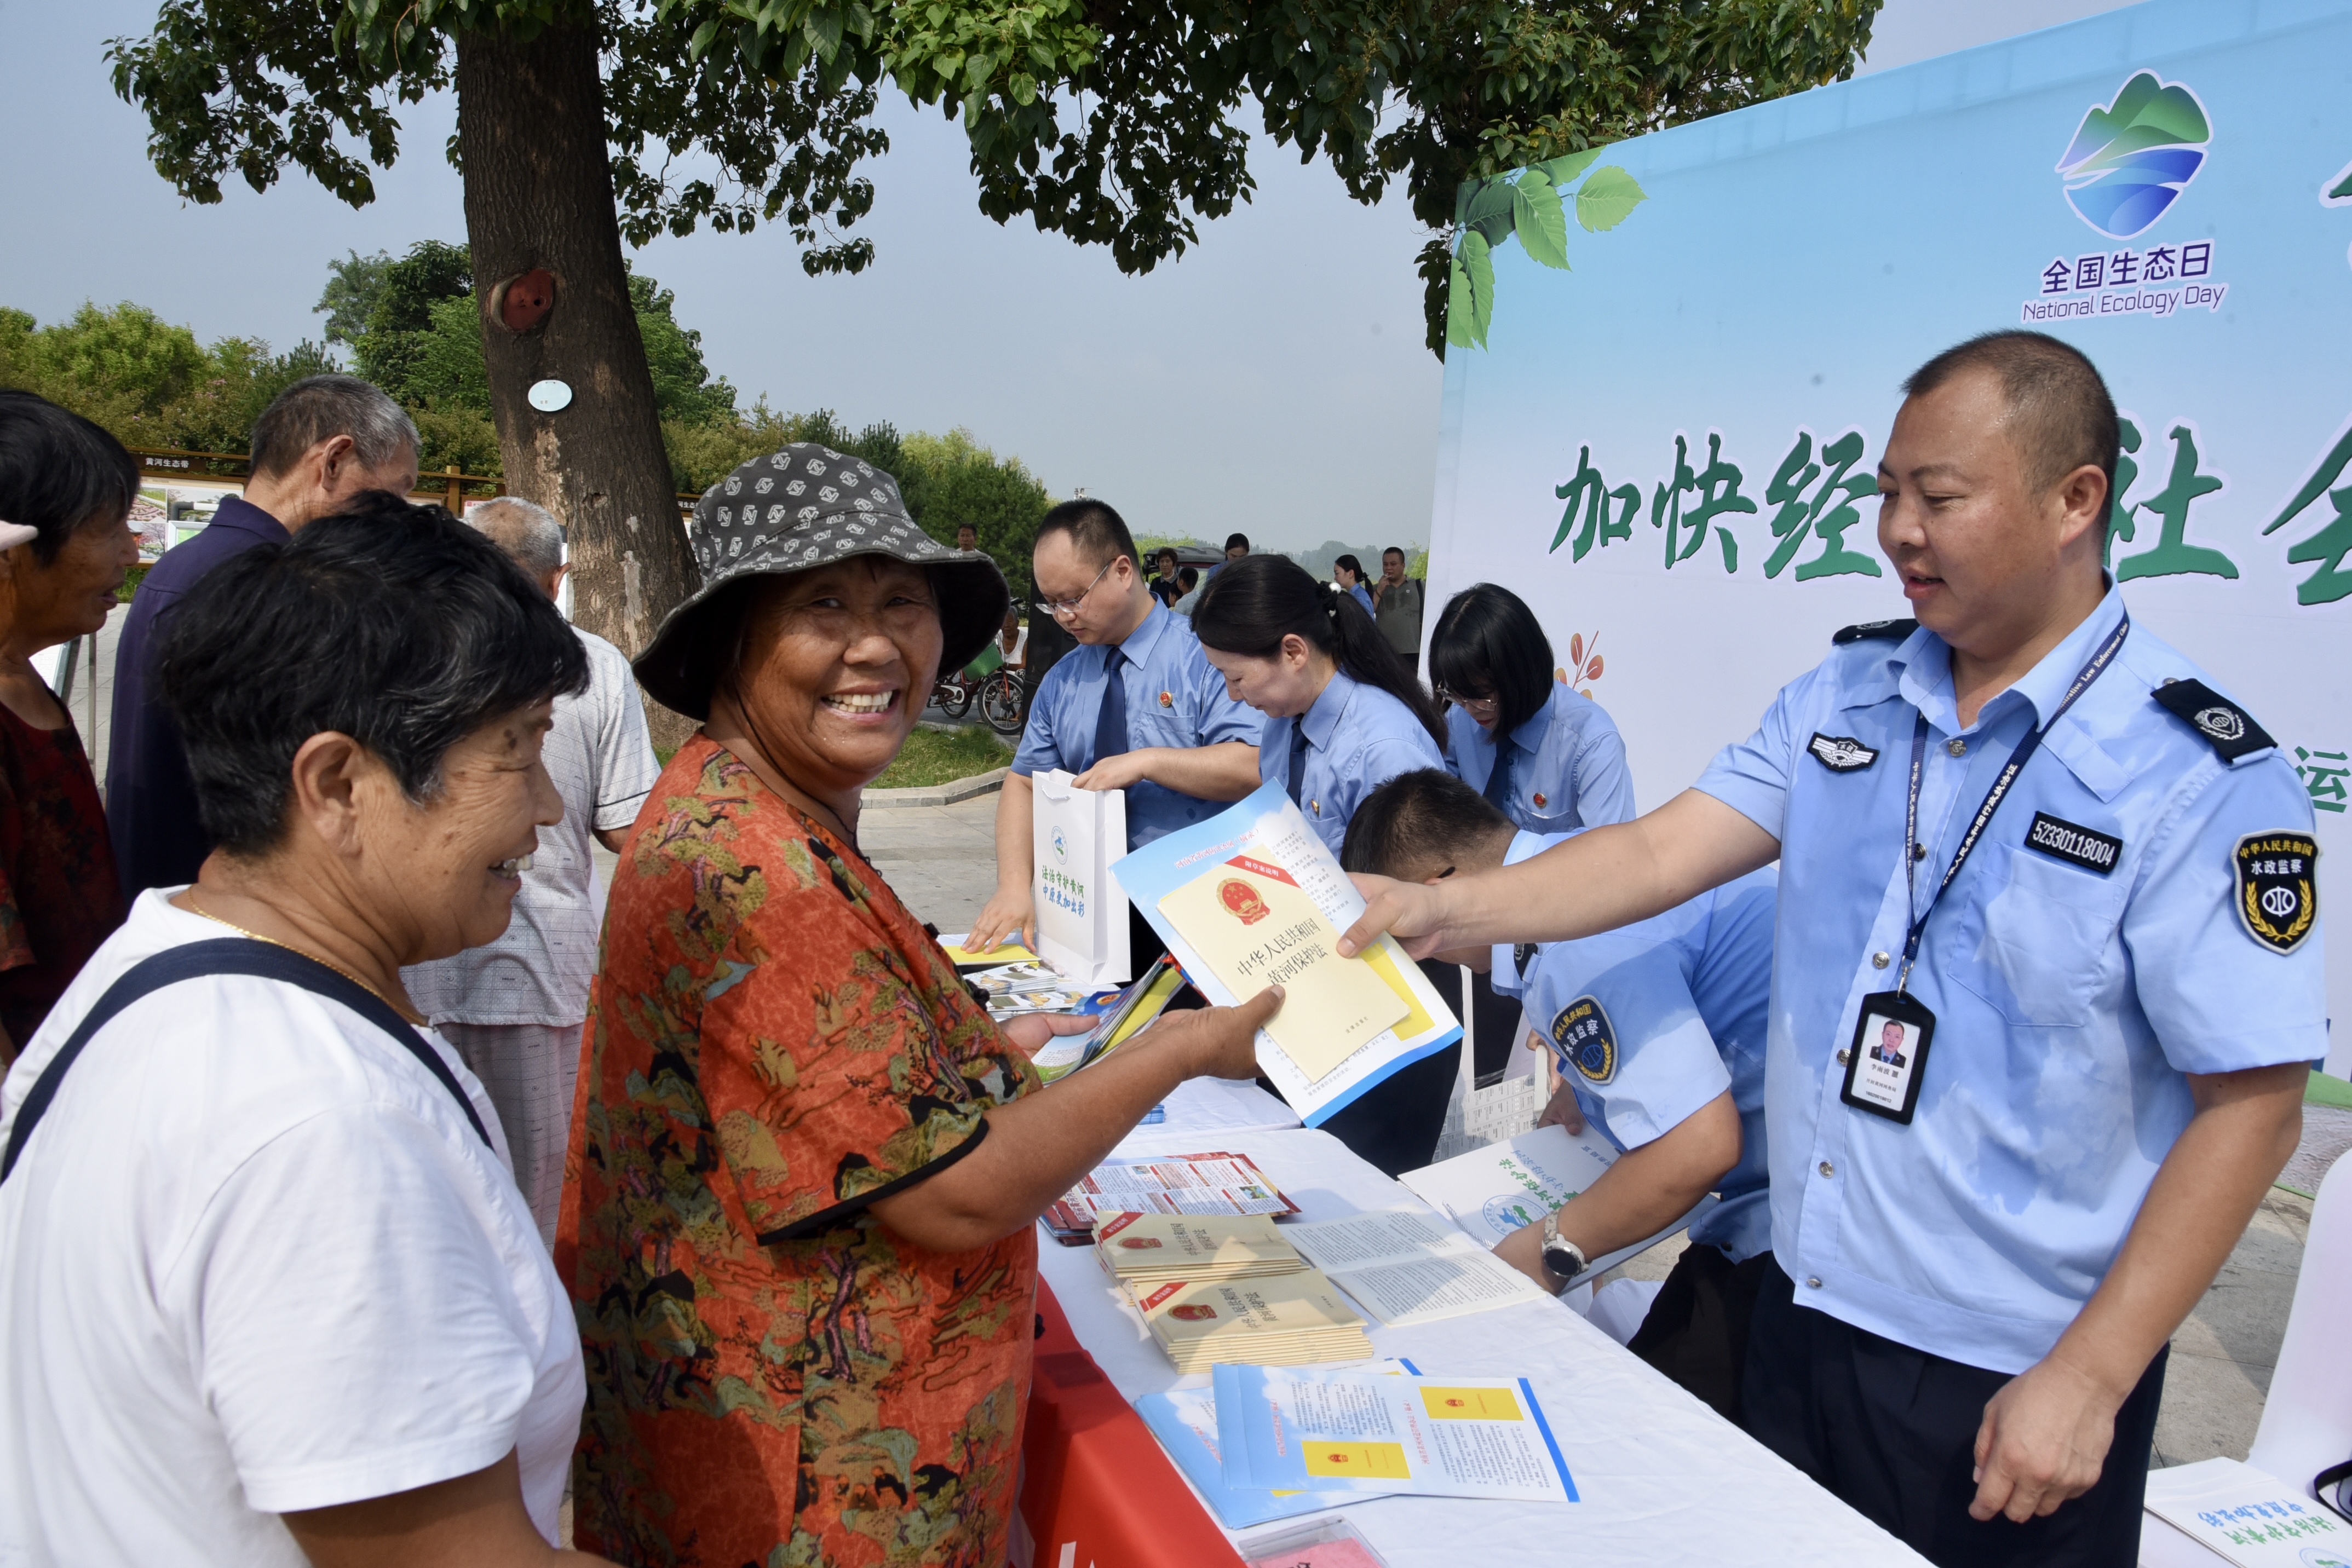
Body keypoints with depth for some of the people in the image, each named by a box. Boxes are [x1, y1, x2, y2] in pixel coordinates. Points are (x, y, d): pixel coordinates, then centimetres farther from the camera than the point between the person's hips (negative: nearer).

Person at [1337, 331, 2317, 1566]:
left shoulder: (2206, 781, -16)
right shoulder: (1845, 694, 1)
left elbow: (2251, 1105, -15)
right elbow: (1664, 851, -4)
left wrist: (2088, 1381, -16)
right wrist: (1449, 908, -17)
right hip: (1804, 1310, 5)